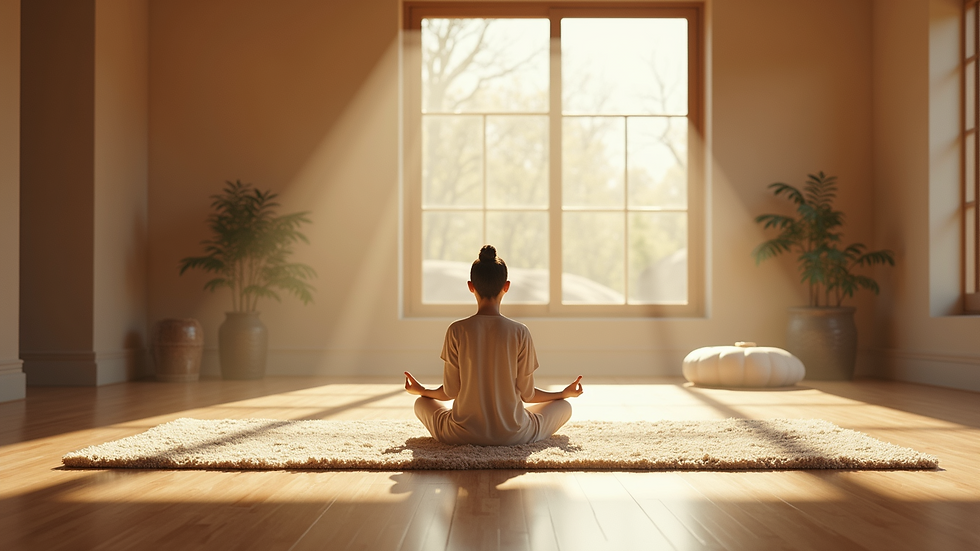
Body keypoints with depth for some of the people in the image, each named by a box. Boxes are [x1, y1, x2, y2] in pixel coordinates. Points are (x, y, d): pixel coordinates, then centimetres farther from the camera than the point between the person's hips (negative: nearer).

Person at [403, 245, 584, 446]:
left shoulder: (457, 331, -11)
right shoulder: (520, 333, -11)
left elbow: (450, 391, -5)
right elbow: (527, 394, -5)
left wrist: (422, 390, 16)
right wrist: (564, 393, 13)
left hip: (462, 435, -1)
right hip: (513, 435, 1)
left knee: (422, 403, 29)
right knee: (564, 406, 26)